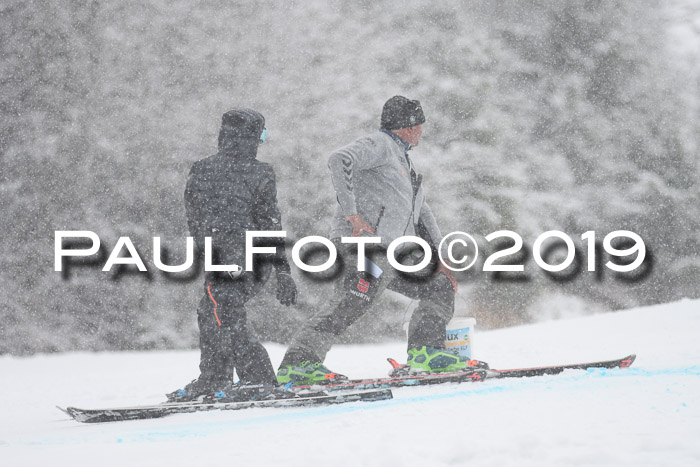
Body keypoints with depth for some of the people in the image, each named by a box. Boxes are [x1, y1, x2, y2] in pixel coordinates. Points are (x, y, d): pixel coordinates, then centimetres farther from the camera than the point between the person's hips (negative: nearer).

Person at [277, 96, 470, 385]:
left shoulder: (404, 162, 29)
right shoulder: (379, 145, -1)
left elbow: (421, 213, 33)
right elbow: (339, 161, -20)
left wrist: (439, 260, 24)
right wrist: (351, 214, -25)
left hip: (391, 255, 9)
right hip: (362, 246, -9)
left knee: (441, 286, 9)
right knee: (351, 305, -24)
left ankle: (425, 353, 5)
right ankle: (298, 363, -27)